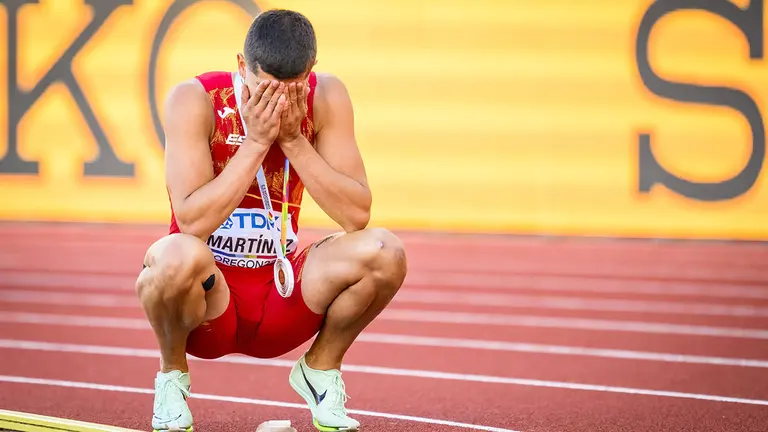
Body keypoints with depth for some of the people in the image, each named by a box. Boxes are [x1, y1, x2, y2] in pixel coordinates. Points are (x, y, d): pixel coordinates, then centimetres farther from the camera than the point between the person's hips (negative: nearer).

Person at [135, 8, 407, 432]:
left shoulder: (326, 98, -7)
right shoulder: (195, 100, -17)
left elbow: (357, 216, -14)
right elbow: (192, 222, -26)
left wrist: (293, 140, -22)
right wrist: (257, 142, -27)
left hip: (281, 297, 3)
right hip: (208, 298, -3)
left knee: (384, 252, -22)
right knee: (180, 256, -38)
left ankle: (320, 368, 6)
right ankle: (172, 374, -5)